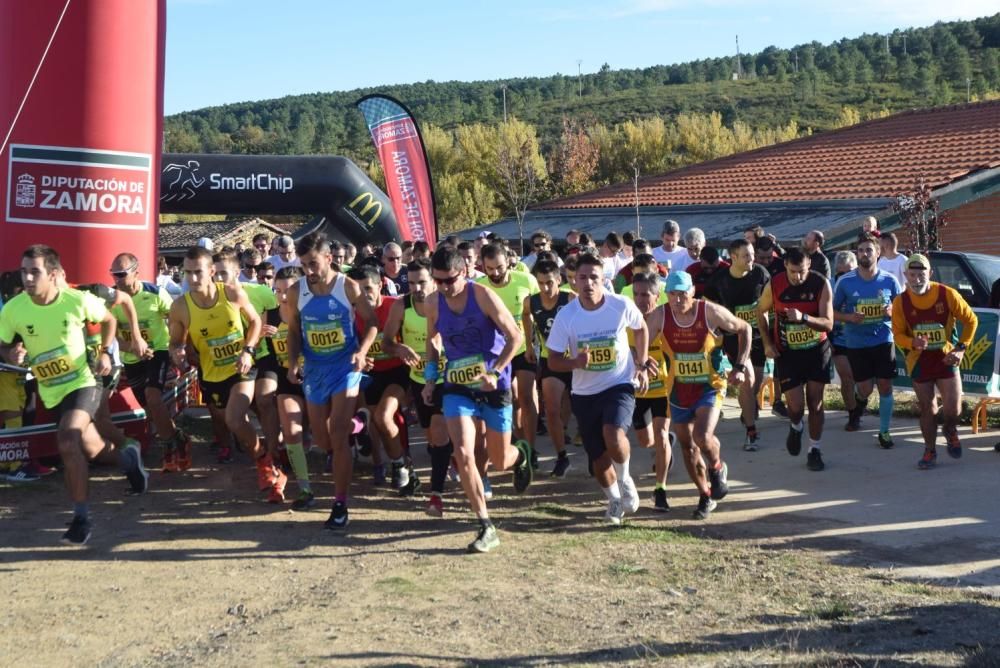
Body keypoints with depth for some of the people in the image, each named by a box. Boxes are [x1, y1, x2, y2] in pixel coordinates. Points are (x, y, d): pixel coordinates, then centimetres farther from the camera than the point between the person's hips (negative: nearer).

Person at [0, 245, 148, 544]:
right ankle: (127, 457, 51)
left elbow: (109, 320, 4)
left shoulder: (78, 300, -17)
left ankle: (81, 517, -15)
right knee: (90, 449, 15)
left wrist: (105, 352, -6)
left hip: (83, 383, -4)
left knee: (67, 438, -28)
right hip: (51, 392, 4)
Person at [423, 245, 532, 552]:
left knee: (499, 461, 8)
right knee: (463, 454, -17)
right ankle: (486, 527, -7)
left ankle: (521, 453, 48)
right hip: (457, 388, 3)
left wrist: (495, 372, -21)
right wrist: (430, 379, 7)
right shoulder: (433, 305, -2)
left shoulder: (483, 296, -14)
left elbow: (516, 336, -12)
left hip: (494, 388, -2)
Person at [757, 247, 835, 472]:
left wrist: (803, 317, -34)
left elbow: (828, 323, -16)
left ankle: (815, 450, 16)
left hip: (817, 349, 0)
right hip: (787, 352, 0)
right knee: (796, 405, -7)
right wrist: (767, 343, 0)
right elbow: (761, 311, 8)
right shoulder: (774, 285, -12)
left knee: (815, 402, 2)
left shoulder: (821, 283, -14)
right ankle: (795, 427, 28)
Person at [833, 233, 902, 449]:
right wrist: (849, 318, -18)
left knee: (885, 387, 1)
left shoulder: (889, 281, -1)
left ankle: (884, 431, 14)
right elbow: (833, 312, 2)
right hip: (856, 343, -1)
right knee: (866, 389, -2)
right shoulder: (845, 282, -5)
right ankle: (860, 399, 36)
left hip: (884, 341, 1)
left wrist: (893, 312, -13)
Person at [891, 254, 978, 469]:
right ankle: (930, 451, 25)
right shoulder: (901, 302, -8)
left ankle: (950, 431, 28)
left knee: (953, 408, -7)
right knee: (926, 409, 7)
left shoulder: (948, 295, -12)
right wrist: (913, 343, -22)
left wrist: (961, 348, -7)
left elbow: (971, 320, -1)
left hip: (946, 358, -1)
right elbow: (898, 334, -1)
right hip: (919, 361, 1)